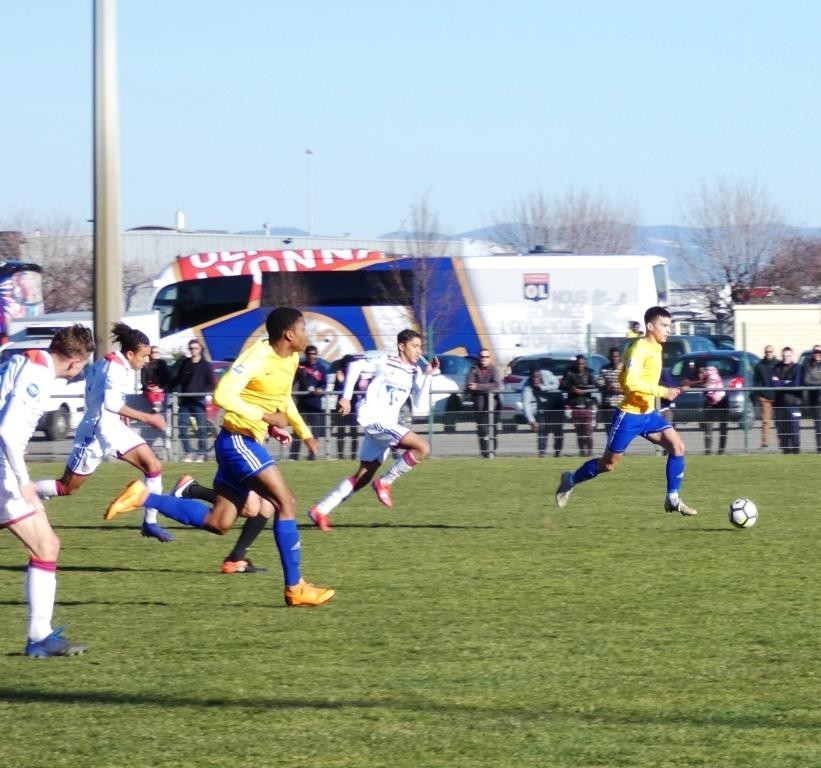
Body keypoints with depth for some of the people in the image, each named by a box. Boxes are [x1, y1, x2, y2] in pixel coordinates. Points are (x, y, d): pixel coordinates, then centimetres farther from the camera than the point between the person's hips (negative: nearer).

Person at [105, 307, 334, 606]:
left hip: (247, 443, 9)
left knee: (218, 522, 8)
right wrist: (266, 417, -28)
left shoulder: (291, 359, 9)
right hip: (237, 439, -9)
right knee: (286, 503, -12)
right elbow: (223, 395, -29)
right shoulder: (257, 358, -19)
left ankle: (143, 497, 12)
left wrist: (303, 432, 26)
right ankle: (295, 588, -8)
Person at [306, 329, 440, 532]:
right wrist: (346, 397, -8)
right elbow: (355, 366, -3)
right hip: (374, 420, -9)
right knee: (422, 447, -21)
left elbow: (419, 402, 7)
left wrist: (428, 376, -1)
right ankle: (385, 483, -10)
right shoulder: (386, 363, -7)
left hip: (387, 425, 9)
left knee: (363, 477, 9)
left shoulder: (415, 372, 14)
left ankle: (321, 510, 13)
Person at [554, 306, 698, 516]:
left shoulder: (655, 348, 10)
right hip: (629, 414, -8)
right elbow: (631, 382, -29)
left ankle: (673, 499, -8)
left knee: (677, 446, -11)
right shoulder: (640, 349, -17)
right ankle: (571, 480, 29)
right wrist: (663, 391, -30)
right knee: (608, 464, 5)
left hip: (648, 413, 8)